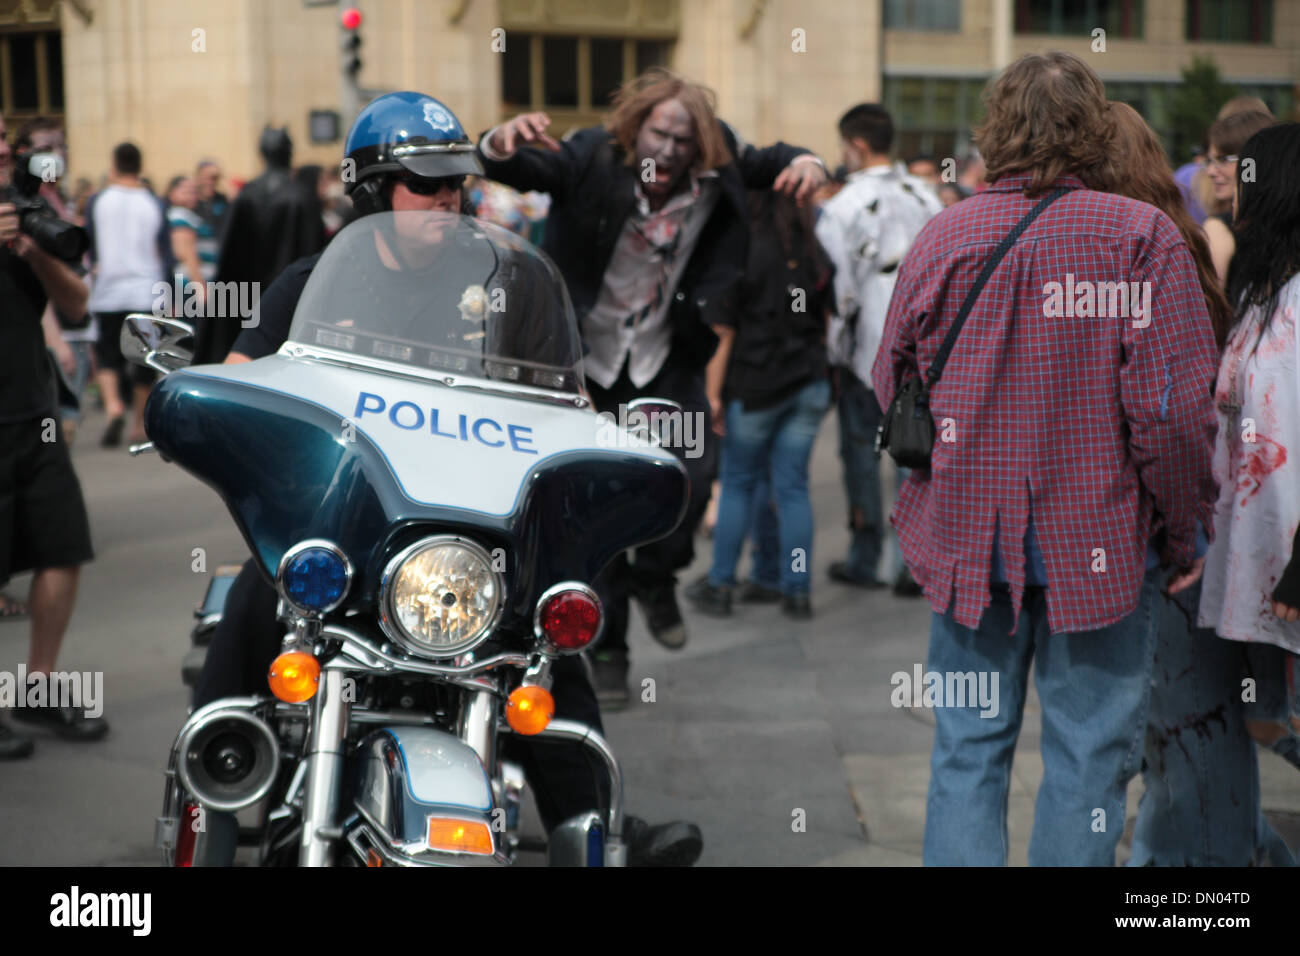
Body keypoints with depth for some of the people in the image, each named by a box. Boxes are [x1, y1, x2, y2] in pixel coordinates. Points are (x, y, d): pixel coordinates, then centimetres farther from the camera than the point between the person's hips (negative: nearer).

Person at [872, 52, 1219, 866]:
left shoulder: (942, 235, -1)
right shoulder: (1140, 235, -11)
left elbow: (890, 392, 5)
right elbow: (1174, 408, -15)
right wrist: (1185, 532, -2)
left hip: (967, 539, 3)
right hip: (1102, 546, -3)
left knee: (968, 750, 13)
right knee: (1089, 756, 9)